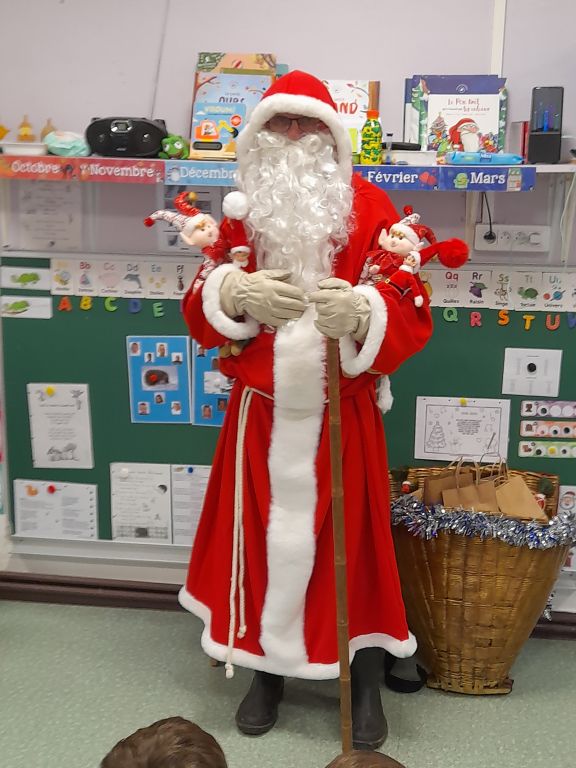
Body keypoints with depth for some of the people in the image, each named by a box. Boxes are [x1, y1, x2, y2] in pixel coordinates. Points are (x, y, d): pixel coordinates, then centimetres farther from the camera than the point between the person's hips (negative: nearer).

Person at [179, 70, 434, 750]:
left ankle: (365, 681, 27)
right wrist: (234, 293, -21)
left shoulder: (369, 208, -4)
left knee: (349, 542, 5)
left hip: (342, 417, -2)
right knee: (263, 540, 10)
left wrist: (359, 311, -32)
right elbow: (198, 313, 1)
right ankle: (266, 668, 33)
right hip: (260, 414, 2)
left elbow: (412, 316, -10)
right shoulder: (239, 210, 5)